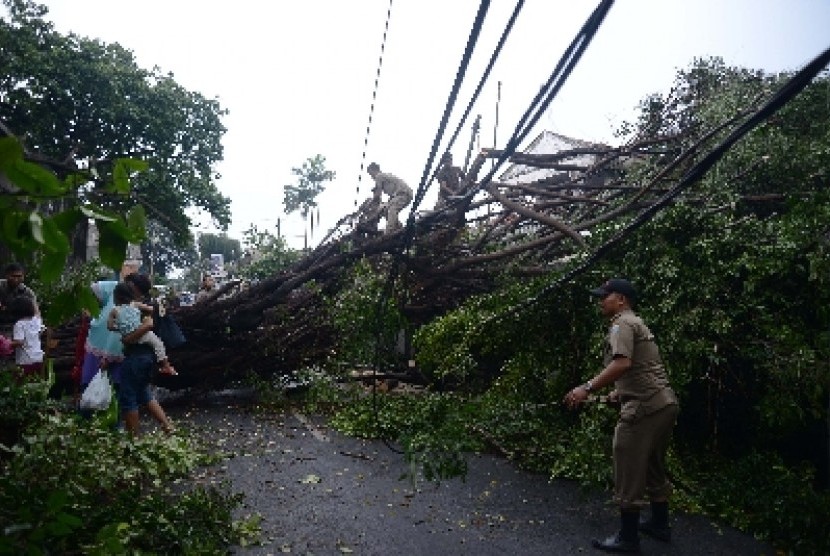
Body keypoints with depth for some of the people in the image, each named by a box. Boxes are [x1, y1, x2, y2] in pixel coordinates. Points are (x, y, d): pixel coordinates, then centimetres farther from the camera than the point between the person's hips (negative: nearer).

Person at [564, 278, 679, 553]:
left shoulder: (622, 323, -10)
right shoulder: (638, 323, 20)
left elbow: (622, 363, -25)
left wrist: (587, 388, -27)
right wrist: (620, 392, 25)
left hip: (645, 407, -10)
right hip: (665, 403, 10)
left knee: (629, 472, -1)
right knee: (654, 467, 22)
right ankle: (660, 524, 35)